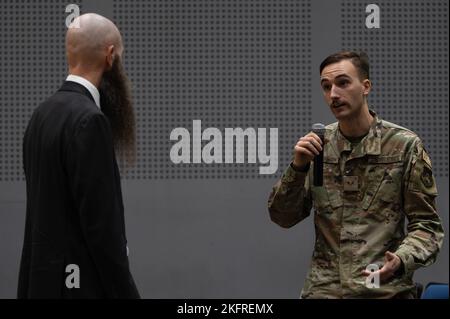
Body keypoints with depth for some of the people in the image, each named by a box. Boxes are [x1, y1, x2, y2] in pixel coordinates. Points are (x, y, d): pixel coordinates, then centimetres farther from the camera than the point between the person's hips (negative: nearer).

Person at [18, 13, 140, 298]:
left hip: (46, 279, 9)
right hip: (83, 285, -9)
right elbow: (101, 223, -20)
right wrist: (126, 294, -16)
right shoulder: (89, 120, -17)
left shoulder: (44, 113, 12)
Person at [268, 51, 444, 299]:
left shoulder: (404, 146, -2)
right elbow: (283, 218, 7)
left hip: (385, 289, -2)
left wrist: (401, 261, -20)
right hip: (324, 288, 2)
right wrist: (298, 166, -8)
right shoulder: (316, 144, 7)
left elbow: (426, 224, -1)